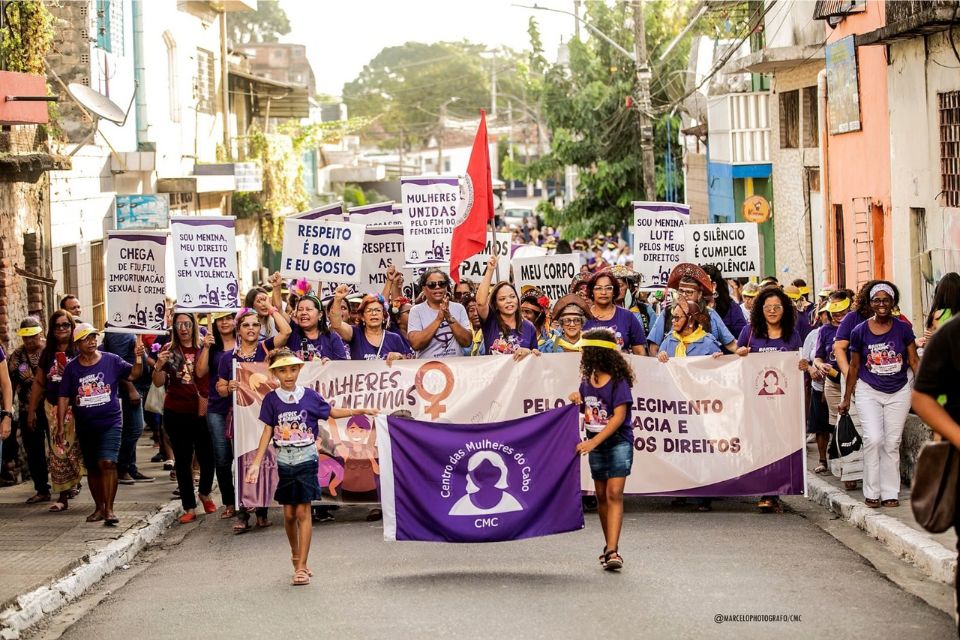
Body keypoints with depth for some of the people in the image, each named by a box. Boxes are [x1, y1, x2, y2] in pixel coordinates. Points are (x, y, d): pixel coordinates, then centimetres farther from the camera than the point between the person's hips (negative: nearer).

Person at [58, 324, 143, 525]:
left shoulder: (111, 361, -1)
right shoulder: (71, 368, 3)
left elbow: (133, 374, -9)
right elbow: (64, 398, 5)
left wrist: (138, 359, -28)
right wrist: (60, 426, 1)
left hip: (110, 423, -3)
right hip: (85, 426, 3)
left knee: (107, 463, -17)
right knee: (92, 468, 11)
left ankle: (109, 509, -15)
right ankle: (99, 507, 25)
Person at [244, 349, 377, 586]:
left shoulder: (309, 396, -1)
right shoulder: (272, 399, 0)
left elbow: (332, 412, 13)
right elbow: (268, 432, 3)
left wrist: (360, 411, 5)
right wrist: (256, 463, -1)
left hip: (307, 459, -2)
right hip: (284, 461, 2)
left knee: (303, 511, -5)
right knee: (289, 513, 7)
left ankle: (301, 567, -4)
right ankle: (296, 555, 32)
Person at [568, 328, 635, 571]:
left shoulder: (618, 381, -13)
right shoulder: (586, 383, 8)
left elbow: (619, 416, -20)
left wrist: (593, 442, -26)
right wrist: (576, 401, -4)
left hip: (618, 442, -7)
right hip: (595, 444, 7)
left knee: (614, 494, -15)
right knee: (601, 496, 10)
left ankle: (612, 551, -22)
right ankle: (609, 546, 20)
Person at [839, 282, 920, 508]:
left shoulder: (903, 328, -2)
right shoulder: (860, 331, -2)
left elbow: (914, 360, 2)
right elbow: (854, 366, 6)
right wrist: (846, 398, 9)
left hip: (898, 392, 1)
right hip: (869, 391, -1)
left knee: (892, 442, 3)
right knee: (873, 439, -14)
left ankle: (890, 493, 10)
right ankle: (871, 492, -4)